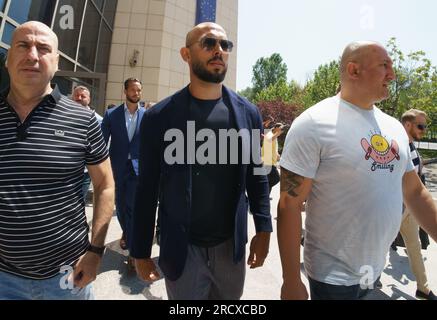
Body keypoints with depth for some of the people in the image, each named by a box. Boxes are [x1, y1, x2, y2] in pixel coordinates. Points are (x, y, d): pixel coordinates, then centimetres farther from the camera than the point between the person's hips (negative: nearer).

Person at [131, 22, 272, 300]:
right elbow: (147, 189, -6)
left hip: (231, 246, 3)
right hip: (181, 250, -2)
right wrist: (141, 252, -1)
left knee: (231, 298, 23)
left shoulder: (248, 113, -2)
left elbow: (257, 176, 3)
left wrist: (264, 230, -1)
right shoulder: (159, 117, -9)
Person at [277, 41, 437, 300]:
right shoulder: (314, 124, -19)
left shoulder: (394, 127, 4)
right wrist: (291, 282, -18)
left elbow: (415, 192, 12)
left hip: (376, 270, 7)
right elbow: (289, 205, -20)